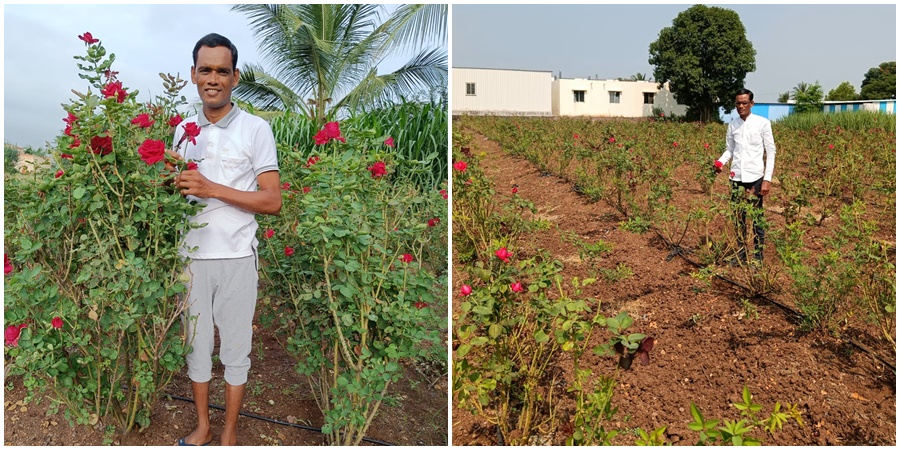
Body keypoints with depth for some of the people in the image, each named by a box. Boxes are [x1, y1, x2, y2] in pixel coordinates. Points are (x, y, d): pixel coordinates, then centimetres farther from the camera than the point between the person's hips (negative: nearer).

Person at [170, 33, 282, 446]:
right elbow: (178, 191, 16)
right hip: (192, 254, 4)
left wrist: (212, 189, -21)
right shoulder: (184, 130, 7)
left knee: (234, 347, 8)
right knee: (195, 342, 14)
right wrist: (174, 184, -8)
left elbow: (272, 201, -12)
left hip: (236, 257, -4)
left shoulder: (255, 129, -7)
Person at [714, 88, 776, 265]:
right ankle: (741, 253, 19)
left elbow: (770, 152, -2)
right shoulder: (732, 125, 7)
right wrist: (720, 162, -9)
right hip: (737, 178, 4)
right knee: (738, 217, 8)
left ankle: (758, 256, 11)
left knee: (757, 218, 1)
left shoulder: (763, 123, -3)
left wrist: (767, 179, -8)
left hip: (755, 177, -3)